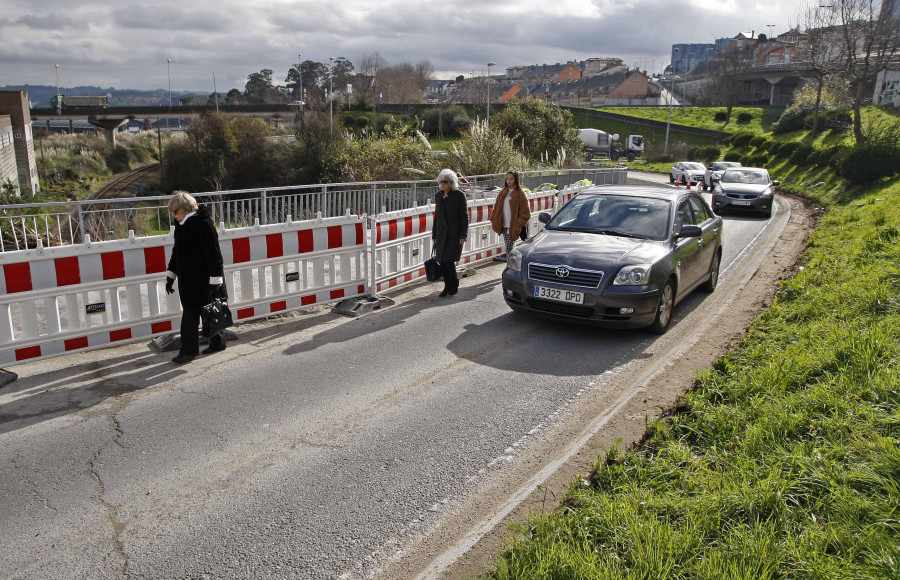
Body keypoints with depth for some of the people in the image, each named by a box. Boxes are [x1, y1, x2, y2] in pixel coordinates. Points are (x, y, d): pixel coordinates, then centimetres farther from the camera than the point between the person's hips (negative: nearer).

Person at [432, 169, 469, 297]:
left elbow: (464, 216, -7)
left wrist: (463, 235, -12)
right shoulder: (438, 196, 9)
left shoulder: (459, 195, -7)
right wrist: (434, 235, 14)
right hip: (441, 234, 5)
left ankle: (454, 284, 11)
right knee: (442, 262, 4)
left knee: (449, 260, -11)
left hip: (455, 234, -5)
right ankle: (448, 287, 17)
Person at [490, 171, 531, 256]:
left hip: (513, 227, -5)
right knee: (508, 247, 11)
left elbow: (525, 213, -7)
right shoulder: (502, 193, 12)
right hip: (504, 226, 6)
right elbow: (496, 208, 14)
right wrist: (493, 221, 4)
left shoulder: (519, 194, -5)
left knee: (509, 249, -10)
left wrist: (518, 225, -14)